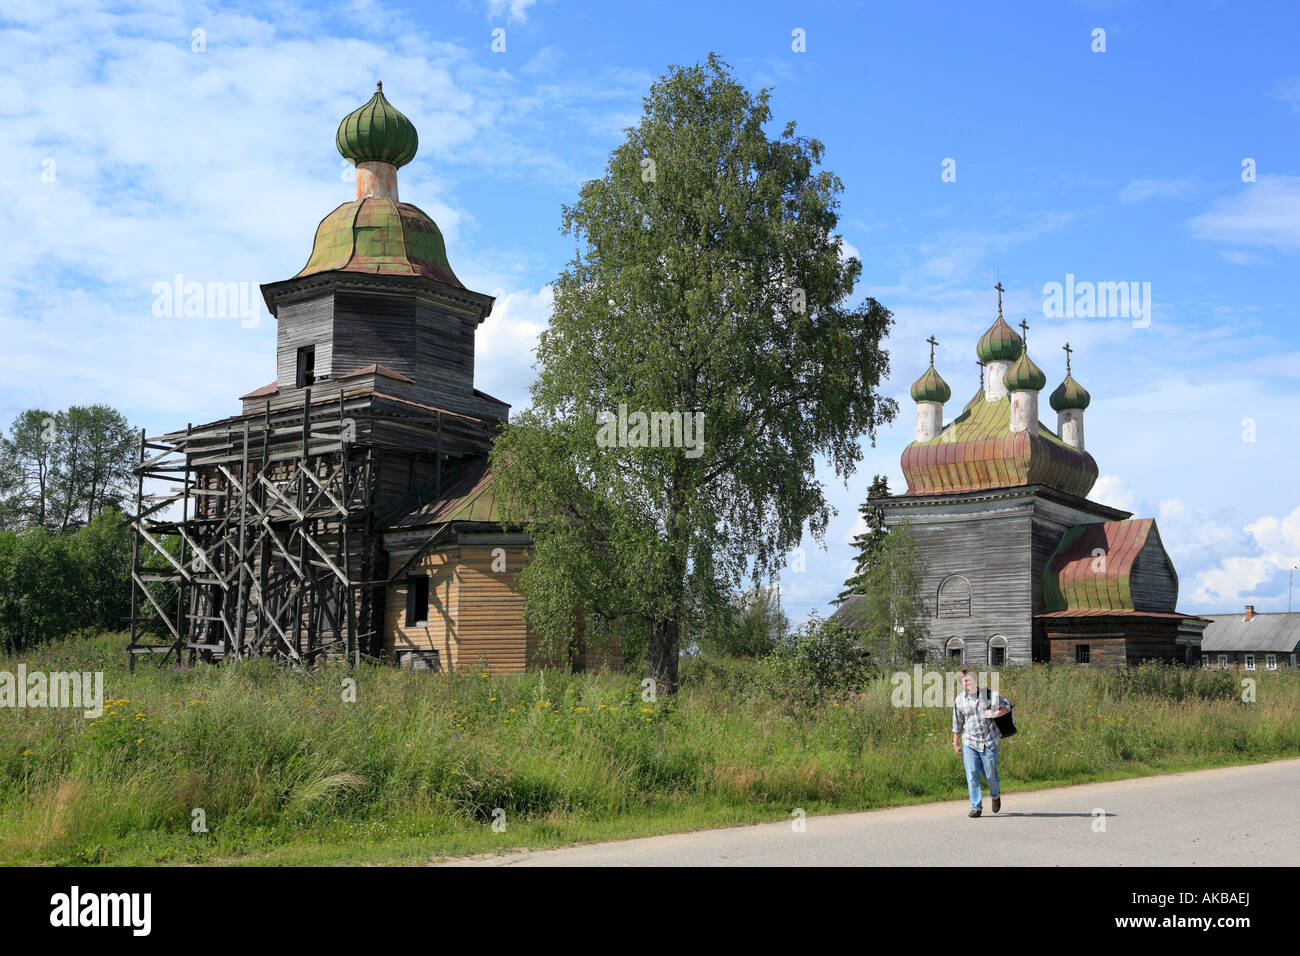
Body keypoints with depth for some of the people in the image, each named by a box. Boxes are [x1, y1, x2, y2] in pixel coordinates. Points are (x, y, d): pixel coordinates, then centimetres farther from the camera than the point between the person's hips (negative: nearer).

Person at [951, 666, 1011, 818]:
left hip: (989, 742, -2)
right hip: (969, 742, 2)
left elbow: (1006, 706, 11)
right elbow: (957, 724, 15)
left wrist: (996, 713, -9)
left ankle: (995, 796, 36)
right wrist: (956, 744, 17)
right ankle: (976, 807, 2)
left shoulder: (990, 695, -2)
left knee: (990, 775, 4)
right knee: (972, 775, -6)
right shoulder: (960, 700, 5)